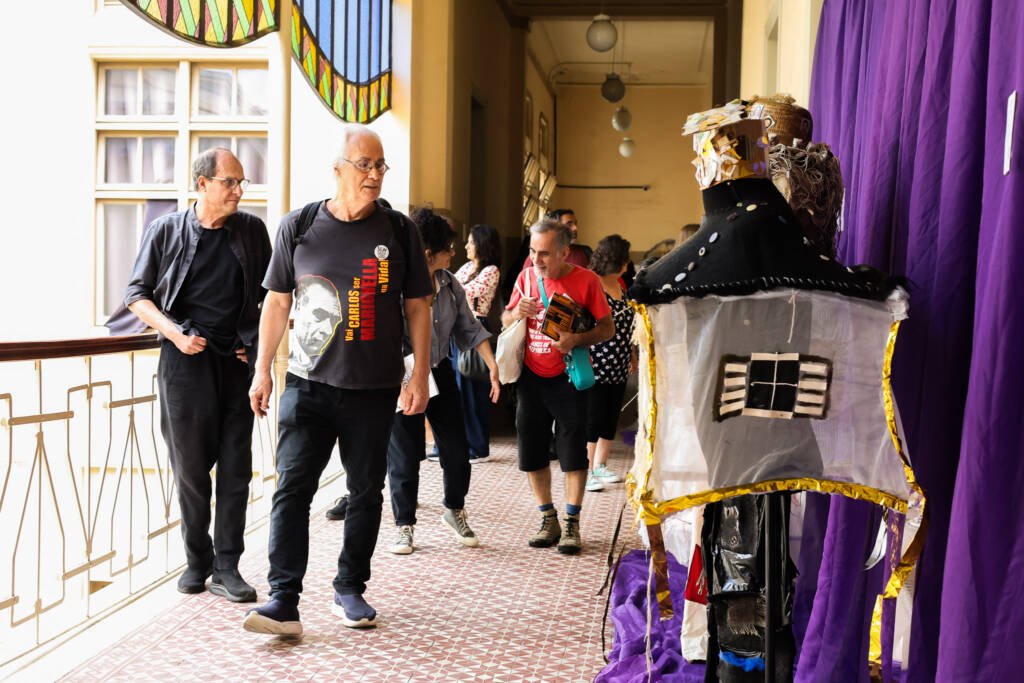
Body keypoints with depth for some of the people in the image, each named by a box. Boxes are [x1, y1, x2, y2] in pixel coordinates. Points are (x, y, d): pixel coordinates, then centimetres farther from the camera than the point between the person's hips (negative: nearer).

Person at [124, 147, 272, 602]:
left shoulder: (252, 231, 7)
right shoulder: (166, 230, 2)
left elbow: (270, 294, 15)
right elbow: (136, 293, 5)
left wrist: (261, 343, 1)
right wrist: (174, 332, -9)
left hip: (237, 360, 2)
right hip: (185, 360, -1)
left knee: (236, 467, 1)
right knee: (189, 466, 4)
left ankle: (226, 567, 9)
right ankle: (197, 561, 20)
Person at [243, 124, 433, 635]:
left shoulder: (398, 230, 3)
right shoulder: (298, 226, 4)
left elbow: (417, 307, 6)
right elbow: (277, 301, 9)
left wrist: (419, 375, 0)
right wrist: (263, 370, 5)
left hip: (374, 389, 1)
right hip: (308, 383, 0)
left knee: (366, 492, 9)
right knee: (292, 487, -7)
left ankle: (350, 588, 25)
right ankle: (284, 601, -4)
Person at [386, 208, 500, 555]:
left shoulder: (450, 284, 2)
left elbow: (469, 327, 9)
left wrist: (493, 366, 0)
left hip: (440, 373, 6)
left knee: (456, 449, 9)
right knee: (405, 455, 4)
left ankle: (455, 510, 33)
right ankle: (404, 526, 20)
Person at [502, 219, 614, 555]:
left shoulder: (585, 280, -8)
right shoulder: (526, 277, 5)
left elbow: (608, 328, -6)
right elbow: (505, 322, 12)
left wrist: (577, 339, -24)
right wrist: (517, 312, -11)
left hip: (568, 376, -4)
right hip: (531, 376, 4)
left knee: (573, 452, -2)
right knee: (532, 451, 7)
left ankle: (572, 524, 8)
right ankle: (548, 519, 21)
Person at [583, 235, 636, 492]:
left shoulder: (620, 285, 11)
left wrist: (631, 352, 22)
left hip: (618, 367, 8)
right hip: (597, 366, -8)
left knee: (611, 418, 13)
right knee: (593, 419, -3)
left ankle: (600, 467, 24)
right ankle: (587, 471, 6)